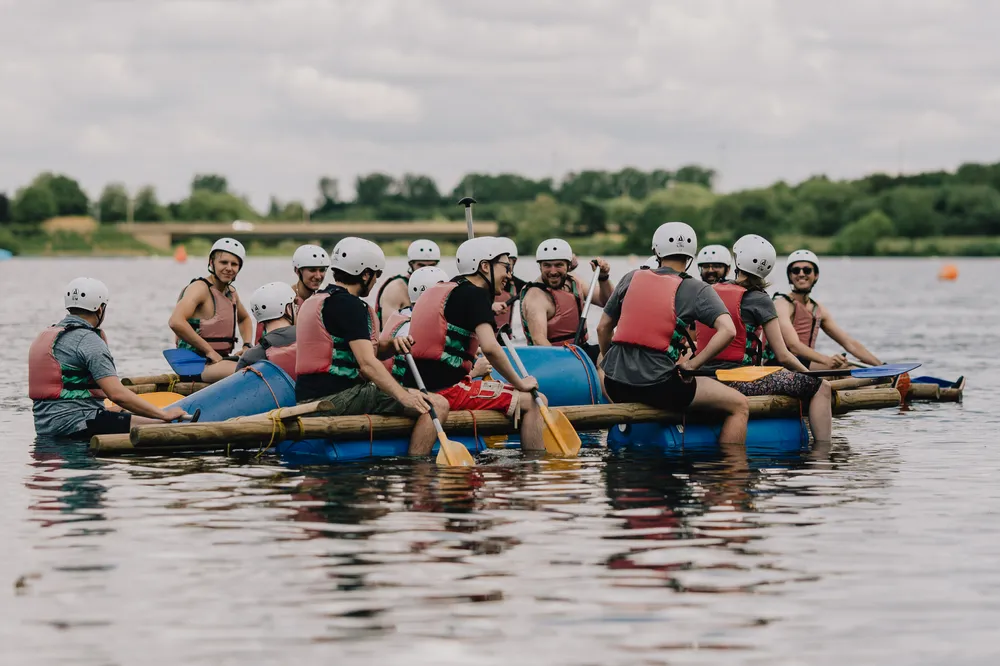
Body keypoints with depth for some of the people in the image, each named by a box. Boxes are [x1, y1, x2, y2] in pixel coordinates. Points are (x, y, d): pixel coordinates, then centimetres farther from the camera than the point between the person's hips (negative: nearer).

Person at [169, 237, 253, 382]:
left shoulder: (231, 293, 17)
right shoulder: (200, 288, -10)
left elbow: (244, 319, 40)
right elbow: (176, 322, -27)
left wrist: (247, 345, 18)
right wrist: (209, 350, -21)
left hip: (222, 360, 10)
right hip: (198, 364, -9)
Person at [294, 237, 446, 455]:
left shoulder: (312, 302, 19)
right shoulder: (349, 304, -12)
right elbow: (367, 363, -23)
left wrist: (391, 345, 2)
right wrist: (404, 396, -29)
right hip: (339, 397, -10)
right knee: (437, 405, -15)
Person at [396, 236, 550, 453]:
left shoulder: (438, 291, 20)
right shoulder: (475, 294, -7)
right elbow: (489, 347, -21)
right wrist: (520, 383, -8)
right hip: (447, 389, -9)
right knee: (533, 402, -5)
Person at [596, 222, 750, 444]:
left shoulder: (631, 279, 11)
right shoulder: (697, 290, 0)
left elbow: (603, 327, 18)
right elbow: (728, 331, -14)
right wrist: (691, 365, -8)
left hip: (615, 385, 5)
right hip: (658, 387, -5)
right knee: (739, 405, 5)